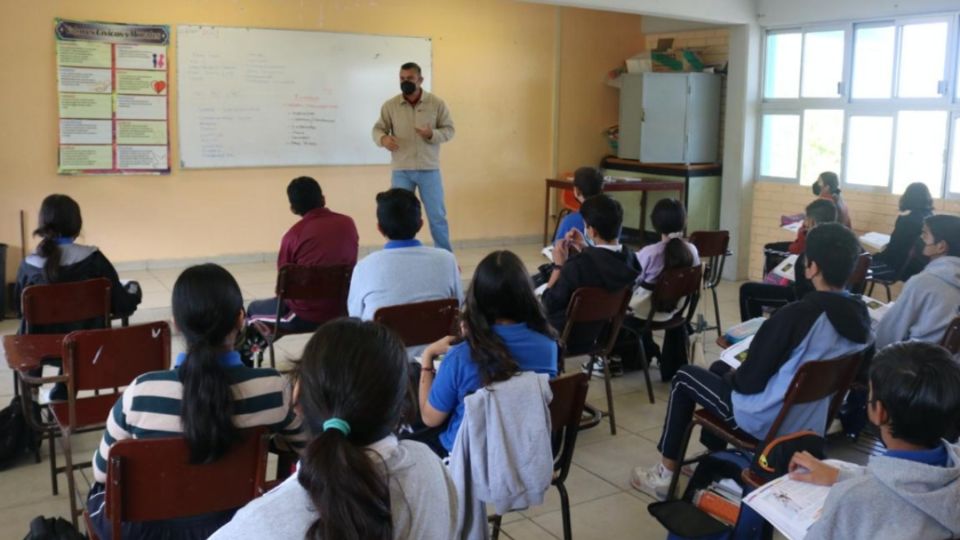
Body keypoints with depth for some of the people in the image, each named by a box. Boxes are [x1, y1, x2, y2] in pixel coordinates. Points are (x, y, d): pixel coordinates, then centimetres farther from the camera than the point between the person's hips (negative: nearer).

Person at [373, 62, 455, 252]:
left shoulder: (437, 103, 0)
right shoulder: (390, 105, 1)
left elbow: (449, 129, 2)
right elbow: (378, 129, 5)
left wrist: (432, 134, -19)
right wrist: (383, 138, -19)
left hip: (429, 169, -1)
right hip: (401, 170, 1)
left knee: (437, 216, 6)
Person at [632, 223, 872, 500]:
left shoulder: (796, 315, -28)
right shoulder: (861, 316, -5)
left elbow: (749, 381, -20)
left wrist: (733, 375, 3)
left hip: (769, 423, -7)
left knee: (684, 377, 14)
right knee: (721, 368, 27)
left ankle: (666, 474, 20)